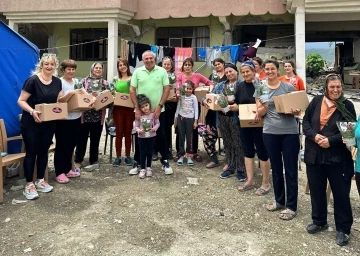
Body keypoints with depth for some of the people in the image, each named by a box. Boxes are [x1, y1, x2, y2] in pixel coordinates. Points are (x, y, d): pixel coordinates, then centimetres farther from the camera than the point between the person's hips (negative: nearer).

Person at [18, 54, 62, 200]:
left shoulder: (57, 82, 4)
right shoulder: (33, 80, -15)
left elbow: (58, 101, 13)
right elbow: (21, 101, -14)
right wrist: (32, 111, -30)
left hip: (49, 124, 6)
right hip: (31, 124, -6)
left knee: (43, 151, 15)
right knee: (31, 152, 2)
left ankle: (40, 181, 29)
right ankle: (29, 185, 13)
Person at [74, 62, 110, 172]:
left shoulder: (105, 83, 8)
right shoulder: (85, 81, 2)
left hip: (98, 115, 1)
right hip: (85, 114, -1)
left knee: (95, 139, 9)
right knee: (82, 138, 3)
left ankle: (94, 161, 19)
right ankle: (78, 160, 16)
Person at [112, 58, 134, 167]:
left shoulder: (132, 78, 3)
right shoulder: (115, 79, 9)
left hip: (129, 108, -1)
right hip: (118, 108, 1)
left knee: (128, 133, 7)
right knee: (119, 132, 3)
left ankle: (128, 156, 17)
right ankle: (118, 157, 11)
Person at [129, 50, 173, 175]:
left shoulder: (162, 71, 0)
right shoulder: (137, 72, 2)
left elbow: (167, 89, -2)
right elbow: (132, 91, 0)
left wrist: (159, 106, -10)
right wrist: (137, 108, -8)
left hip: (158, 110, -1)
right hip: (141, 110, 1)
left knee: (161, 136, 6)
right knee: (139, 136, 8)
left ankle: (165, 161, 19)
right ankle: (137, 162, 21)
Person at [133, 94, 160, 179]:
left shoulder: (153, 114, -8)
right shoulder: (139, 116, -8)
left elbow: (157, 123, -2)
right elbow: (135, 126, -4)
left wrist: (154, 128, -21)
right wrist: (139, 130, -24)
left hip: (151, 136, 0)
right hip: (142, 137, 0)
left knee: (149, 153, 11)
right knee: (143, 153, 4)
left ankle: (149, 168, 26)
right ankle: (142, 169, 15)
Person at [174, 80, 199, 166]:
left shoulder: (194, 97, -2)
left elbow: (196, 110, -2)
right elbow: (178, 107, 10)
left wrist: (195, 121, -5)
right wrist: (176, 118, 9)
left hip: (190, 119, -2)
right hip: (181, 118, 2)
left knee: (189, 137, 1)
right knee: (181, 137, 5)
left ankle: (189, 156, 11)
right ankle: (181, 155, 13)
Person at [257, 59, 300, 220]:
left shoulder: (288, 87, 0)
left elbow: (297, 107, 4)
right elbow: (260, 113, 3)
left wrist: (296, 111, -19)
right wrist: (264, 107, -18)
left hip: (290, 132, -2)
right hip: (270, 133, 3)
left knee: (290, 169, 3)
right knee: (276, 168, 14)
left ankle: (291, 206, 13)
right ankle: (279, 200, 30)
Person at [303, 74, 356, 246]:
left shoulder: (347, 106, -5)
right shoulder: (316, 101, 3)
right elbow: (305, 122, 3)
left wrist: (331, 140, -20)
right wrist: (314, 136, -15)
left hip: (337, 157, -3)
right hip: (314, 155, 3)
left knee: (341, 193, 6)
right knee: (316, 190, 14)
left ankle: (343, 229, 23)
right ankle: (319, 221, 34)